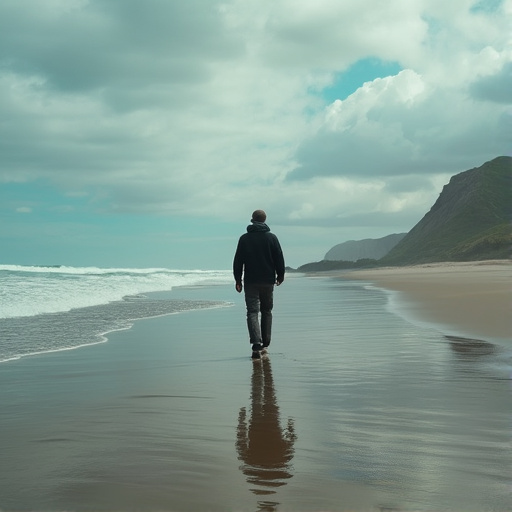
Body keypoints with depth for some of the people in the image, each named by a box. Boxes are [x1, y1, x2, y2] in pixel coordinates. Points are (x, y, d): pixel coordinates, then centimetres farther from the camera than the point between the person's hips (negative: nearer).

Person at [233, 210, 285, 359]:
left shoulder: (244, 238, -1)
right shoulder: (272, 237, 0)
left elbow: (238, 261, 0)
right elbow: (279, 258, 2)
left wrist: (238, 279, 7)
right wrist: (280, 275, 15)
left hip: (250, 281, -1)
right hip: (268, 281, 1)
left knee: (252, 312, -4)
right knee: (266, 312, 16)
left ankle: (256, 344, -21)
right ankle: (265, 344, 19)